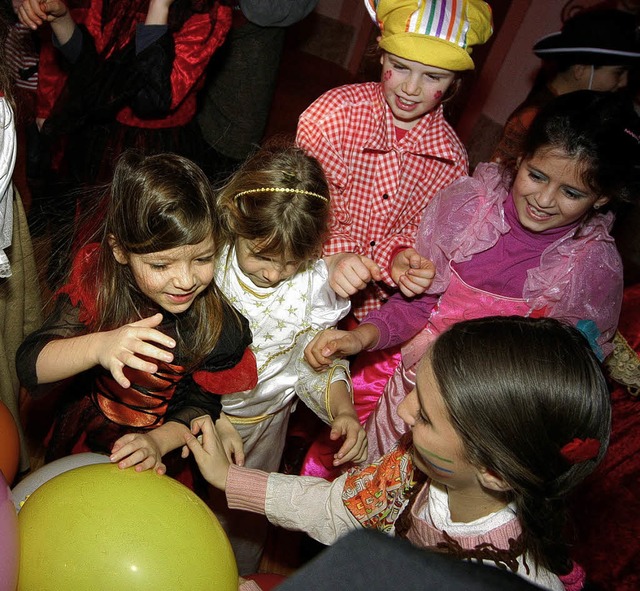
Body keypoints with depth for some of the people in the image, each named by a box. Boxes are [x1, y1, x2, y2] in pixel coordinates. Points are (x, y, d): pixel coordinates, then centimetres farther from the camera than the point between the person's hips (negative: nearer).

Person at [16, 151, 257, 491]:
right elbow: (30, 366, -31)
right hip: (79, 445, -1)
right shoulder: (96, 285, -25)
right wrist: (96, 347, -50)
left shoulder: (218, 323, -25)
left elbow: (199, 403, -14)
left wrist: (157, 442, -33)